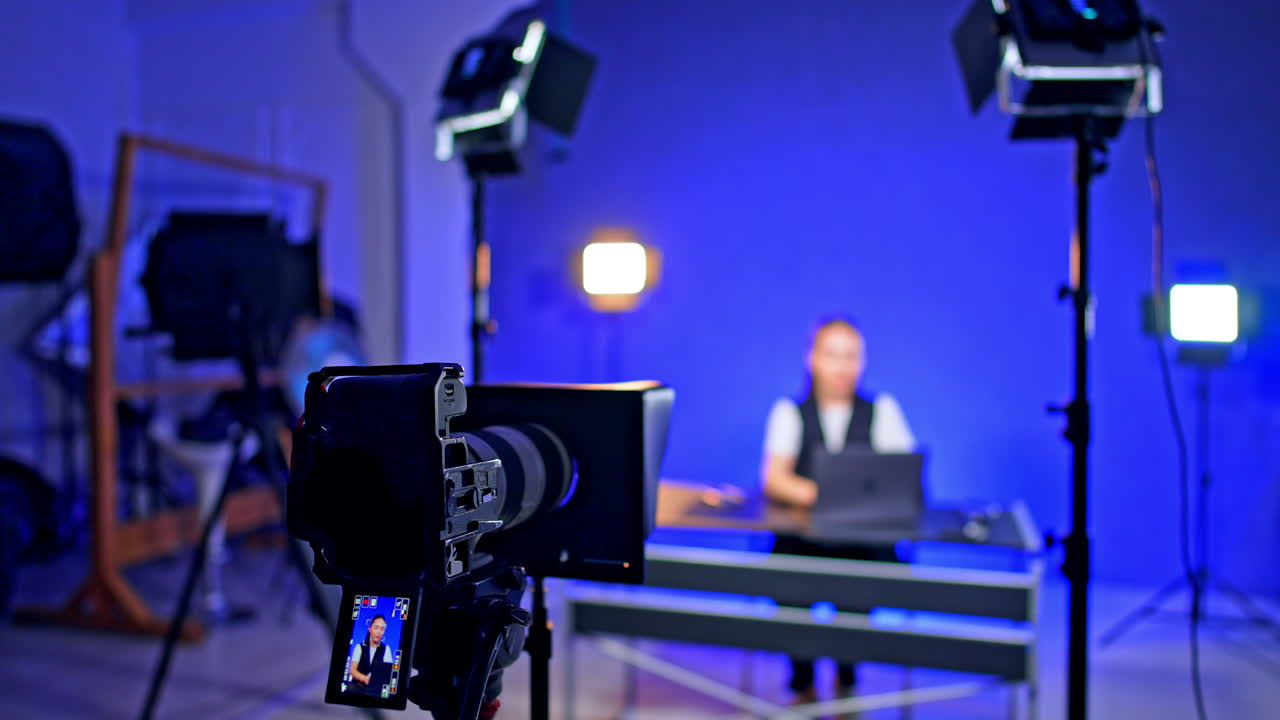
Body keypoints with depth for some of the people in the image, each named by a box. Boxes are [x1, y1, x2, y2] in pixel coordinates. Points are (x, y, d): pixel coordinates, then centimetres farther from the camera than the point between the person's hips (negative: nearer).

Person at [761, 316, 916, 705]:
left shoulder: (882, 410, 9)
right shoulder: (790, 412, 8)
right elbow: (774, 479, -6)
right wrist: (815, 493, -27)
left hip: (865, 537, 0)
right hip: (801, 534, 0)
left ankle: (846, 678, 0)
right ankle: (803, 683, 0)